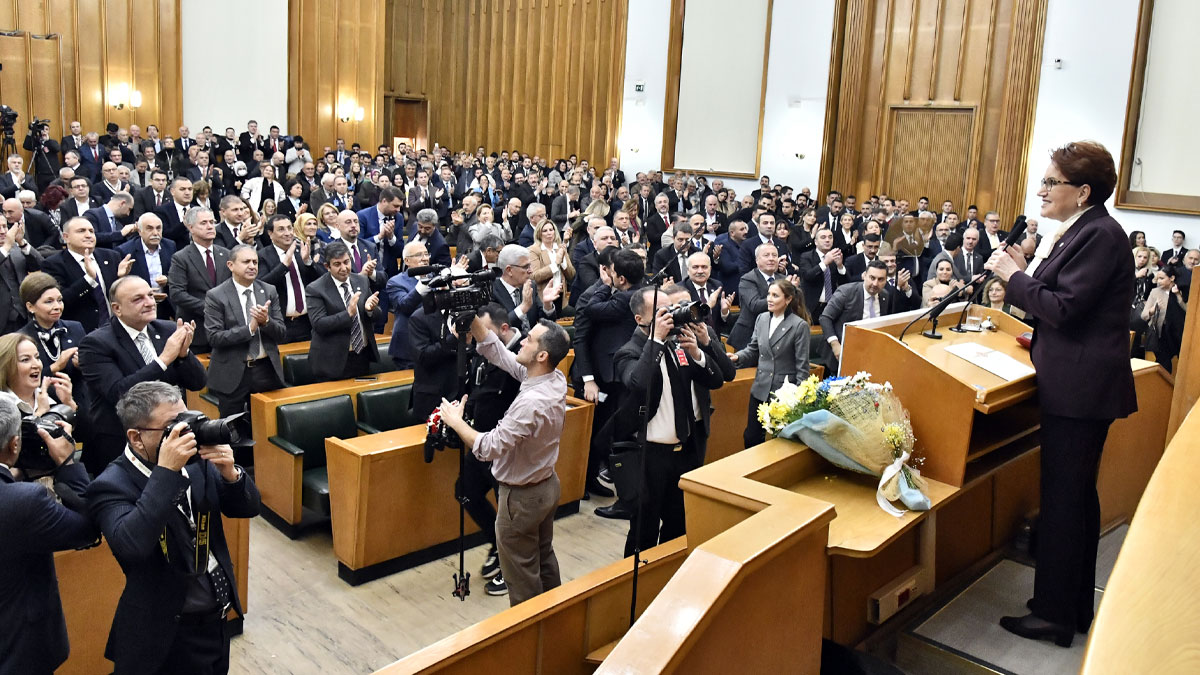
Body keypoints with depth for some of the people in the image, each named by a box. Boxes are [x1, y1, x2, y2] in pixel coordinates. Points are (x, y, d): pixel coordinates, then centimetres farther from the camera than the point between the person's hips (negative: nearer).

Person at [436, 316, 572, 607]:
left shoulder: (531, 402, -34)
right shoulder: (557, 379, -9)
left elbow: (489, 448, -30)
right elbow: (497, 352, -3)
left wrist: (456, 421, -17)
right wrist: (471, 318, -10)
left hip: (522, 496, -9)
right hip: (548, 484, 9)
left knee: (521, 573, 9)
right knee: (544, 557, 25)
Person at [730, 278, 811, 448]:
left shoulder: (799, 325, -10)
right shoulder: (761, 319, 5)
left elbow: (802, 365, -9)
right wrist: (737, 357, -8)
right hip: (761, 389, 5)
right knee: (751, 437, 10)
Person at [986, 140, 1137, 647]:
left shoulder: (1098, 235, -17)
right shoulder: (1081, 231, 13)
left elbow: (1064, 308, -22)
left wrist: (1014, 275, -12)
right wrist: (1026, 271, 7)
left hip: (1079, 390, -11)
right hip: (1078, 384, 11)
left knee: (1063, 500, -1)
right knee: (1078, 497, 18)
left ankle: (1055, 615, 11)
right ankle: (1076, 605, 32)